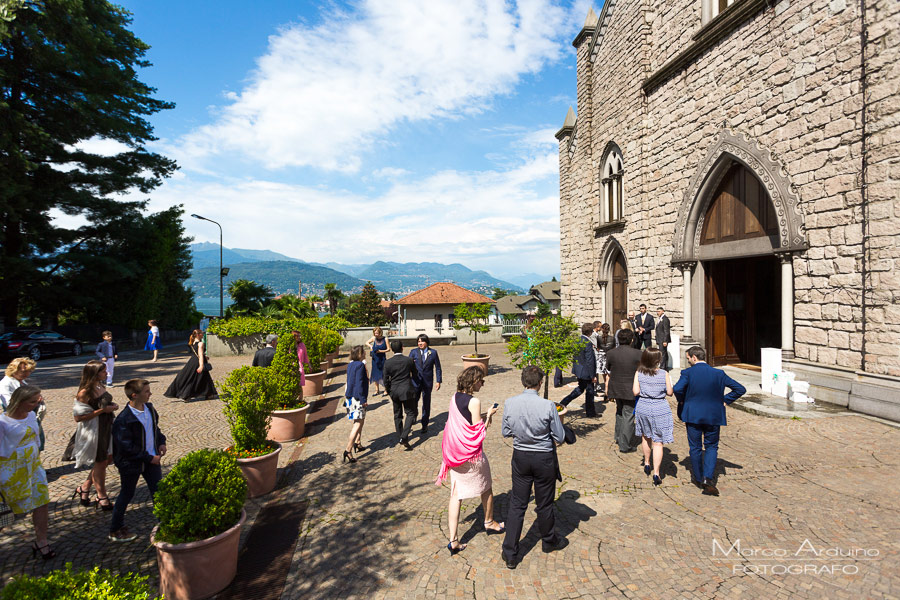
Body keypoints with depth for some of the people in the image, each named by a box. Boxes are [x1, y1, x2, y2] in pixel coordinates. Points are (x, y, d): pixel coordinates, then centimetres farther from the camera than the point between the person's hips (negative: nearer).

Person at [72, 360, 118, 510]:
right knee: (101, 463, 7)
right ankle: (102, 497, 25)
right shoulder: (84, 393, -22)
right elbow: (78, 417, -22)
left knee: (107, 458, 17)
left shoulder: (100, 386, 2)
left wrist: (111, 406, 0)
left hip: (106, 427, 8)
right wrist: (102, 410, -25)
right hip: (93, 431, -8)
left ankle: (85, 487, 35)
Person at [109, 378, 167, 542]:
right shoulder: (123, 419, -25)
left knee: (158, 491, 11)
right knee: (127, 494, 13)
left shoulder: (149, 408, -4)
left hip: (152, 458, 6)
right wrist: (149, 458, -19)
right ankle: (115, 530, 35)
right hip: (131, 463, -6)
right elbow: (127, 447, -22)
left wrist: (161, 442, 0)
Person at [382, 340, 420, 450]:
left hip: (394, 392, 3)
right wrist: (416, 385, 25)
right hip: (407, 391, -3)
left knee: (397, 415, 17)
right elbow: (415, 374, 4)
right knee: (410, 413, 8)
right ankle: (404, 438, -8)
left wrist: (388, 390, 16)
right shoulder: (409, 360, -10)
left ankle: (401, 438, 27)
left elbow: (386, 379, -1)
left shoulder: (388, 362, -7)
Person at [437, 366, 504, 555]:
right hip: (472, 454, -6)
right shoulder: (474, 402, -20)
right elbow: (479, 431, -17)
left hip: (455, 453, 6)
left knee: (456, 495, 9)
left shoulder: (454, 398, 1)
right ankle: (489, 523, 42)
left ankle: (453, 540, 11)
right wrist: (489, 415, -5)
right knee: (486, 488, 20)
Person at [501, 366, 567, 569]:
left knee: (517, 504, 13)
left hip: (520, 457, 2)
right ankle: (549, 541, 43)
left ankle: (510, 553, 18)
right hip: (544, 459, -2)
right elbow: (560, 438, -10)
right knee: (544, 504, 18)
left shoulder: (510, 404, -12)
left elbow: (505, 432, 0)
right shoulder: (548, 406, -21)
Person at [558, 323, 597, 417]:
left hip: (578, 369, 8)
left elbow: (574, 356, 10)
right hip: (586, 371, -8)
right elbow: (589, 361, -22)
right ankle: (590, 412, 24)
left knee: (580, 388, 24)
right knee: (589, 391, 10)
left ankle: (563, 402, 20)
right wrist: (593, 376, -16)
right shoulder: (588, 343, -23)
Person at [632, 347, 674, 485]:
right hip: (660, 410, -2)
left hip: (643, 408, 2)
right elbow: (669, 392, -3)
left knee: (645, 437, 24)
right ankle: (656, 473, 2)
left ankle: (647, 464, 37)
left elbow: (636, 392, -9)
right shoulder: (664, 374, -11)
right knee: (658, 442, 5)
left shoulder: (638, 373, -8)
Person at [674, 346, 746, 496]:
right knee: (711, 446, 15)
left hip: (692, 415, -2)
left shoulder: (688, 373, -11)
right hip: (713, 415, 2)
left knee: (695, 447, 13)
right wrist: (725, 400, 6)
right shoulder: (719, 373, -2)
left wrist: (682, 401, -6)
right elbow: (740, 389, -1)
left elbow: (677, 389, -26)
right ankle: (708, 477, -1)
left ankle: (698, 478, 26)